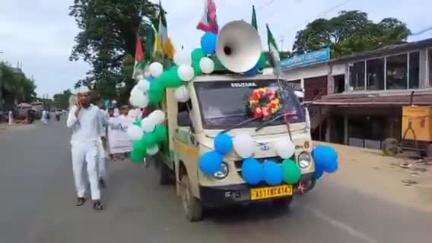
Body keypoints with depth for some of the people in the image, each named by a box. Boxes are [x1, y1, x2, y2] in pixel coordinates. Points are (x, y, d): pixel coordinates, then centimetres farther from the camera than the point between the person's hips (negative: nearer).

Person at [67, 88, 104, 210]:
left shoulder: (96, 109, 3)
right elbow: (69, 124, -15)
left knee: (92, 170, -8)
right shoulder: (74, 109, 0)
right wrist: (77, 110, -19)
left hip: (92, 144, -1)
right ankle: (80, 195, 21)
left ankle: (96, 199, -9)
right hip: (77, 144, 1)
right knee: (77, 171, 6)